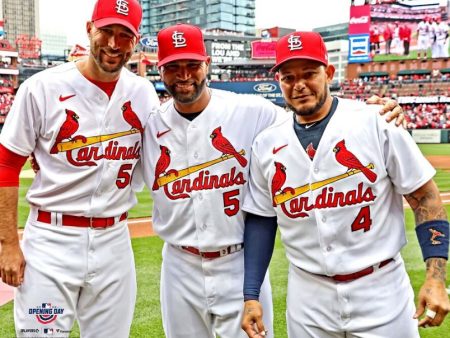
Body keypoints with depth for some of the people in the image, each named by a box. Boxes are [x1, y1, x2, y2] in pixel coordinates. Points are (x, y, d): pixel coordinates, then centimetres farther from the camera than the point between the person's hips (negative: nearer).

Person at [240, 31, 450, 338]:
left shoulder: (377, 123, -9)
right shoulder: (266, 144, 2)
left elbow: (425, 197, -5)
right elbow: (261, 220, 8)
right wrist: (251, 296, 5)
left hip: (380, 289, -2)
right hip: (307, 297, 3)